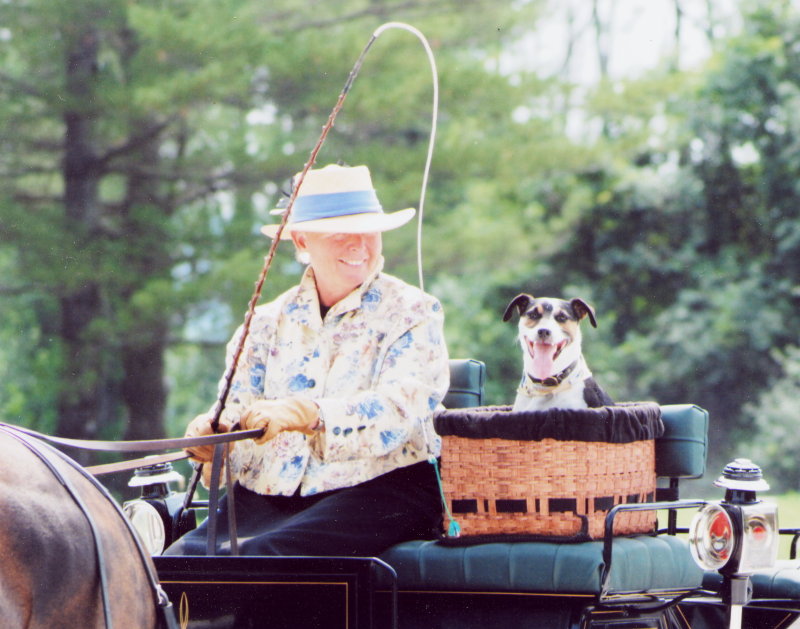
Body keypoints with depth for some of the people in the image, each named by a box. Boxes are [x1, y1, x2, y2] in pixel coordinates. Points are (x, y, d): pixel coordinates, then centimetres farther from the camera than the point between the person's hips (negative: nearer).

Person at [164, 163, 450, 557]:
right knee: (182, 557, -25)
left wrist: (309, 415, -31)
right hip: (267, 493, 4)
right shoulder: (270, 321, 18)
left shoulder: (411, 313, 4)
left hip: (375, 487, -4)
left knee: (263, 554, -33)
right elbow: (239, 404, 7)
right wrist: (212, 434, -19)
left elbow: (399, 409, -14)